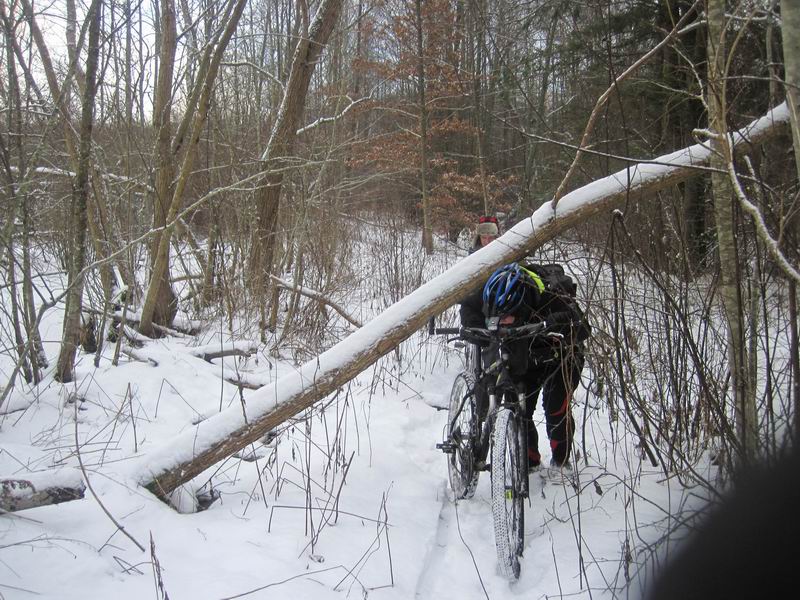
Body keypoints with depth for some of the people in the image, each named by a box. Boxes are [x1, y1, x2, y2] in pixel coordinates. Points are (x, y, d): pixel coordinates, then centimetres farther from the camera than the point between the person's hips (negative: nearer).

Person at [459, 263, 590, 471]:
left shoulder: (553, 297, -39)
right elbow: (469, 306, -14)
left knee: (557, 408, -15)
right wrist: (476, 330, -32)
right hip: (524, 357, 4)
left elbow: (583, 329, -48)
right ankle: (530, 461, 16)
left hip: (561, 357, -3)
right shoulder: (498, 293, -28)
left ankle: (561, 461, 8)